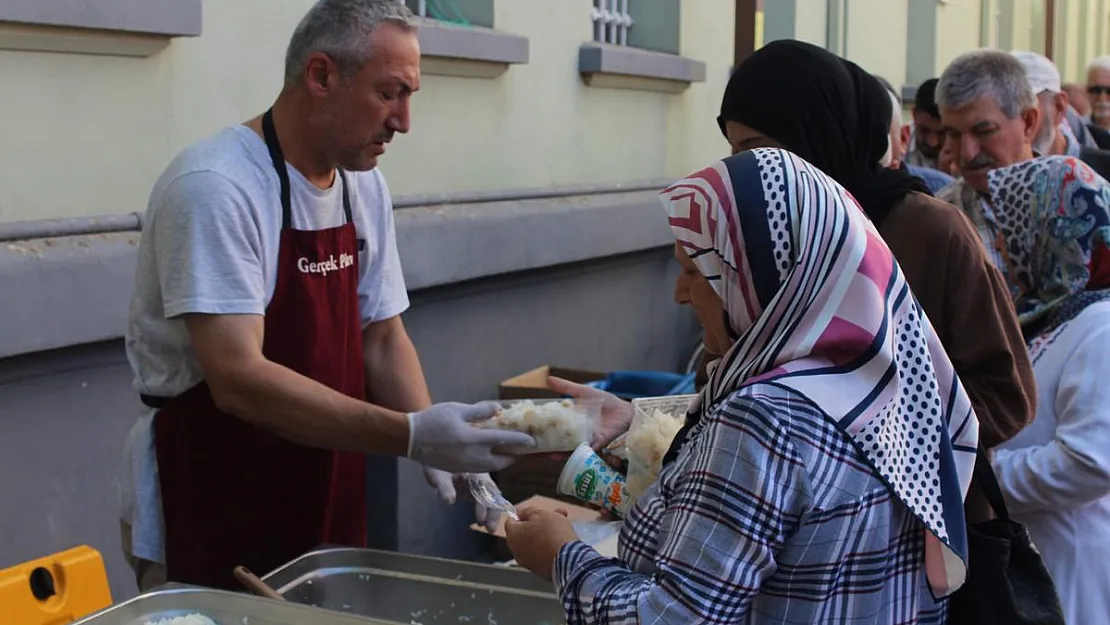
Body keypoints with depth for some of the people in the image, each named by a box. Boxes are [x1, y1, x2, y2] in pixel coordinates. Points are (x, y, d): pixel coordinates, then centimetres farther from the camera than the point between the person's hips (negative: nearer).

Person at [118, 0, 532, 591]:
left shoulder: (364, 184, 3)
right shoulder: (214, 186, -21)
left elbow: (382, 338, 7)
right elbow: (238, 379, -28)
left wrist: (439, 447, -9)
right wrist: (412, 435, -33)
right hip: (211, 518, -7)